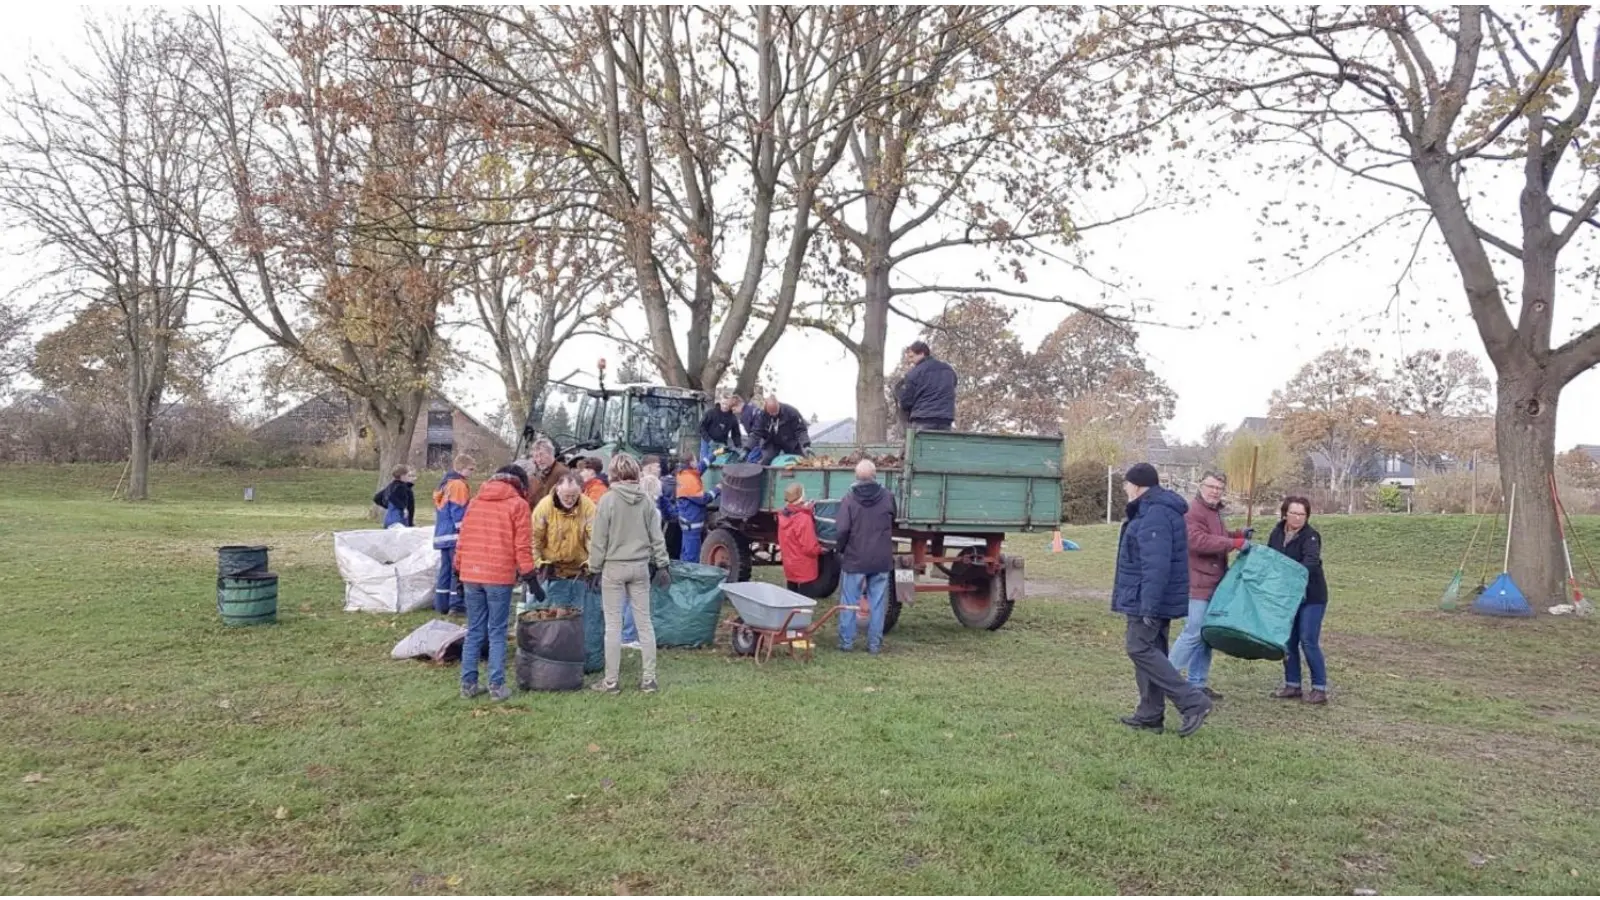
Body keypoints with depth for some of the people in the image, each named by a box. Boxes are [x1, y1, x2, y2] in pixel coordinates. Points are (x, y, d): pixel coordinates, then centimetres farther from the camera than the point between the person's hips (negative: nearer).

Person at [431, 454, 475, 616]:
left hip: (442, 535, 9)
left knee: (445, 569, 12)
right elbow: (459, 512, -17)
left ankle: (441, 604, 14)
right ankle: (457, 605, -9)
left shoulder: (444, 484, 19)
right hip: (456, 535, -9)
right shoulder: (459, 485, -11)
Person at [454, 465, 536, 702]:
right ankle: (496, 686, 2)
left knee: (474, 631, 12)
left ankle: (468, 683, 13)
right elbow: (522, 544, -6)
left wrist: (459, 568, 19)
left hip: (471, 574, 4)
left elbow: (463, 538, 14)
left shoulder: (475, 501, 13)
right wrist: (528, 573, 1)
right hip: (500, 575, -4)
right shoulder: (518, 504, -2)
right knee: (497, 633, 2)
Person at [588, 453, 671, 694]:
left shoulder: (608, 499, -12)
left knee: (613, 625, 4)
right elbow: (656, 535, 4)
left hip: (614, 567, -4)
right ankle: (648, 678, 15)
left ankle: (611, 681, 10)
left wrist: (595, 567, 0)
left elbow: (599, 539, -9)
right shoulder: (645, 500, -1)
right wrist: (661, 563, 12)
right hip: (640, 566, 4)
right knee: (644, 622, 10)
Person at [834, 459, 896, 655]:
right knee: (877, 602, 8)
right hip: (881, 560, 2)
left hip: (855, 559, -2)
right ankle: (874, 644, 10)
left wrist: (841, 549, 3)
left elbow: (842, 530, -14)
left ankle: (846, 641, 12)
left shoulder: (850, 499, -11)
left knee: (849, 602, 9)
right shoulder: (888, 498, -3)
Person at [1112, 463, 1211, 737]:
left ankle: (1192, 702, -10)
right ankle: (1149, 715, 18)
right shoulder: (1158, 510, 15)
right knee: (1151, 651, 12)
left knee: (1140, 649, -9)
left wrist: (1149, 607, -27)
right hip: (1160, 600, 11)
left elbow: (1156, 566, -27)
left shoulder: (1155, 515, -20)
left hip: (1149, 600, -11)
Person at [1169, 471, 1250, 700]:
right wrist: (1234, 543, -27)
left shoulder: (1214, 512, 19)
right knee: (1194, 633, -11)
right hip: (1197, 585, -10)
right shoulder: (1194, 512, -14)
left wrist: (1239, 534, 16)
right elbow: (1198, 541, -28)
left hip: (1213, 585, 10)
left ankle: (1197, 683, 18)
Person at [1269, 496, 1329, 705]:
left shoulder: (1310, 536, -15)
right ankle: (1292, 684, 20)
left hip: (1311, 596, -6)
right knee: (1288, 641, 9)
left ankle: (1319, 688, 3)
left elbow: (1311, 561, -32)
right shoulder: (1277, 532, 3)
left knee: (1308, 642, -7)